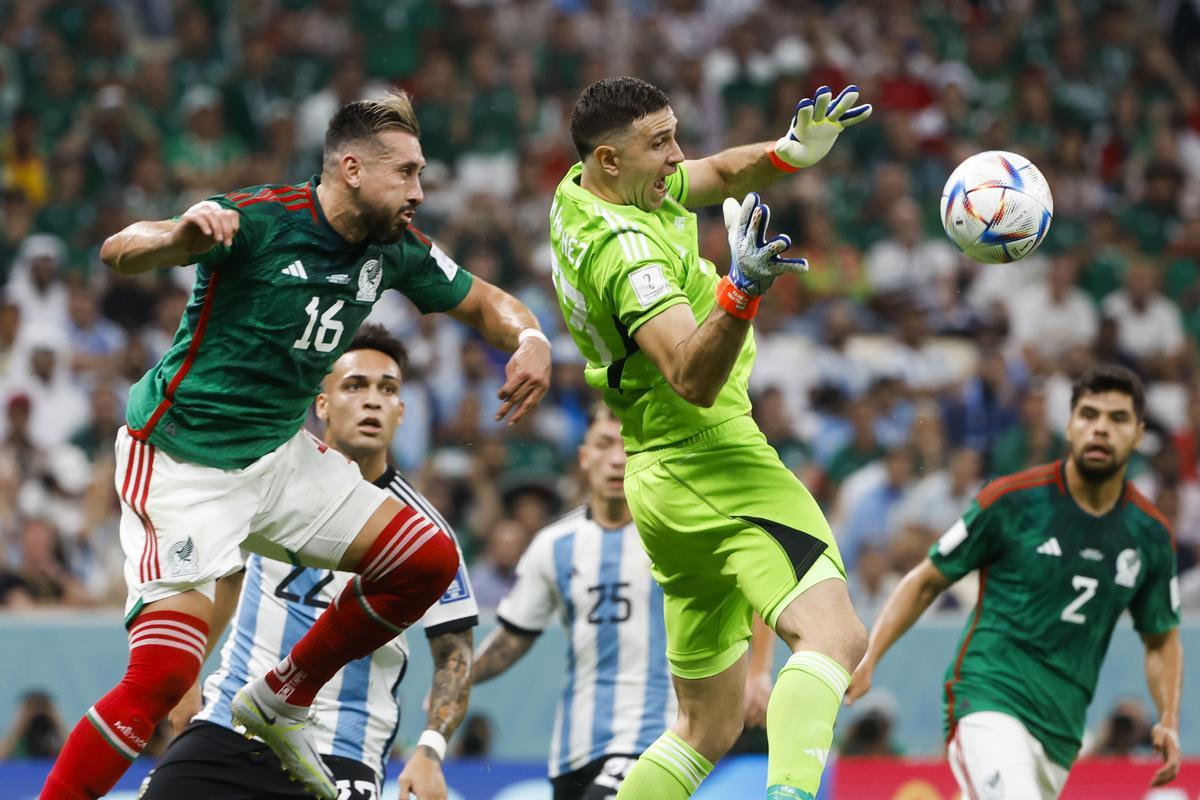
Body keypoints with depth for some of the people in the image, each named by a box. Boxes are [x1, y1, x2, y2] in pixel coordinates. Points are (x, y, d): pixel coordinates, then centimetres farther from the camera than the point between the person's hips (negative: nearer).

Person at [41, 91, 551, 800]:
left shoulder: (395, 247, 1)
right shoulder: (260, 220, -20)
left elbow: (484, 303, 15)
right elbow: (119, 252, -29)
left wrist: (529, 340, -8)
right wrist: (179, 235, -52)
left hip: (279, 454, 8)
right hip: (182, 463, -8)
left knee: (429, 559, 4)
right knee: (162, 677, -20)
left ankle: (279, 703, 18)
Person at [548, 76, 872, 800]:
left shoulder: (582, 191, 9)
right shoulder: (626, 250, -19)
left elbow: (721, 175, 20)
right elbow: (693, 380, -30)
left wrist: (796, 147, -1)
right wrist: (742, 290, -46)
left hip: (665, 475, 10)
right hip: (712, 462, -10)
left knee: (708, 725, 14)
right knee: (832, 632, -29)